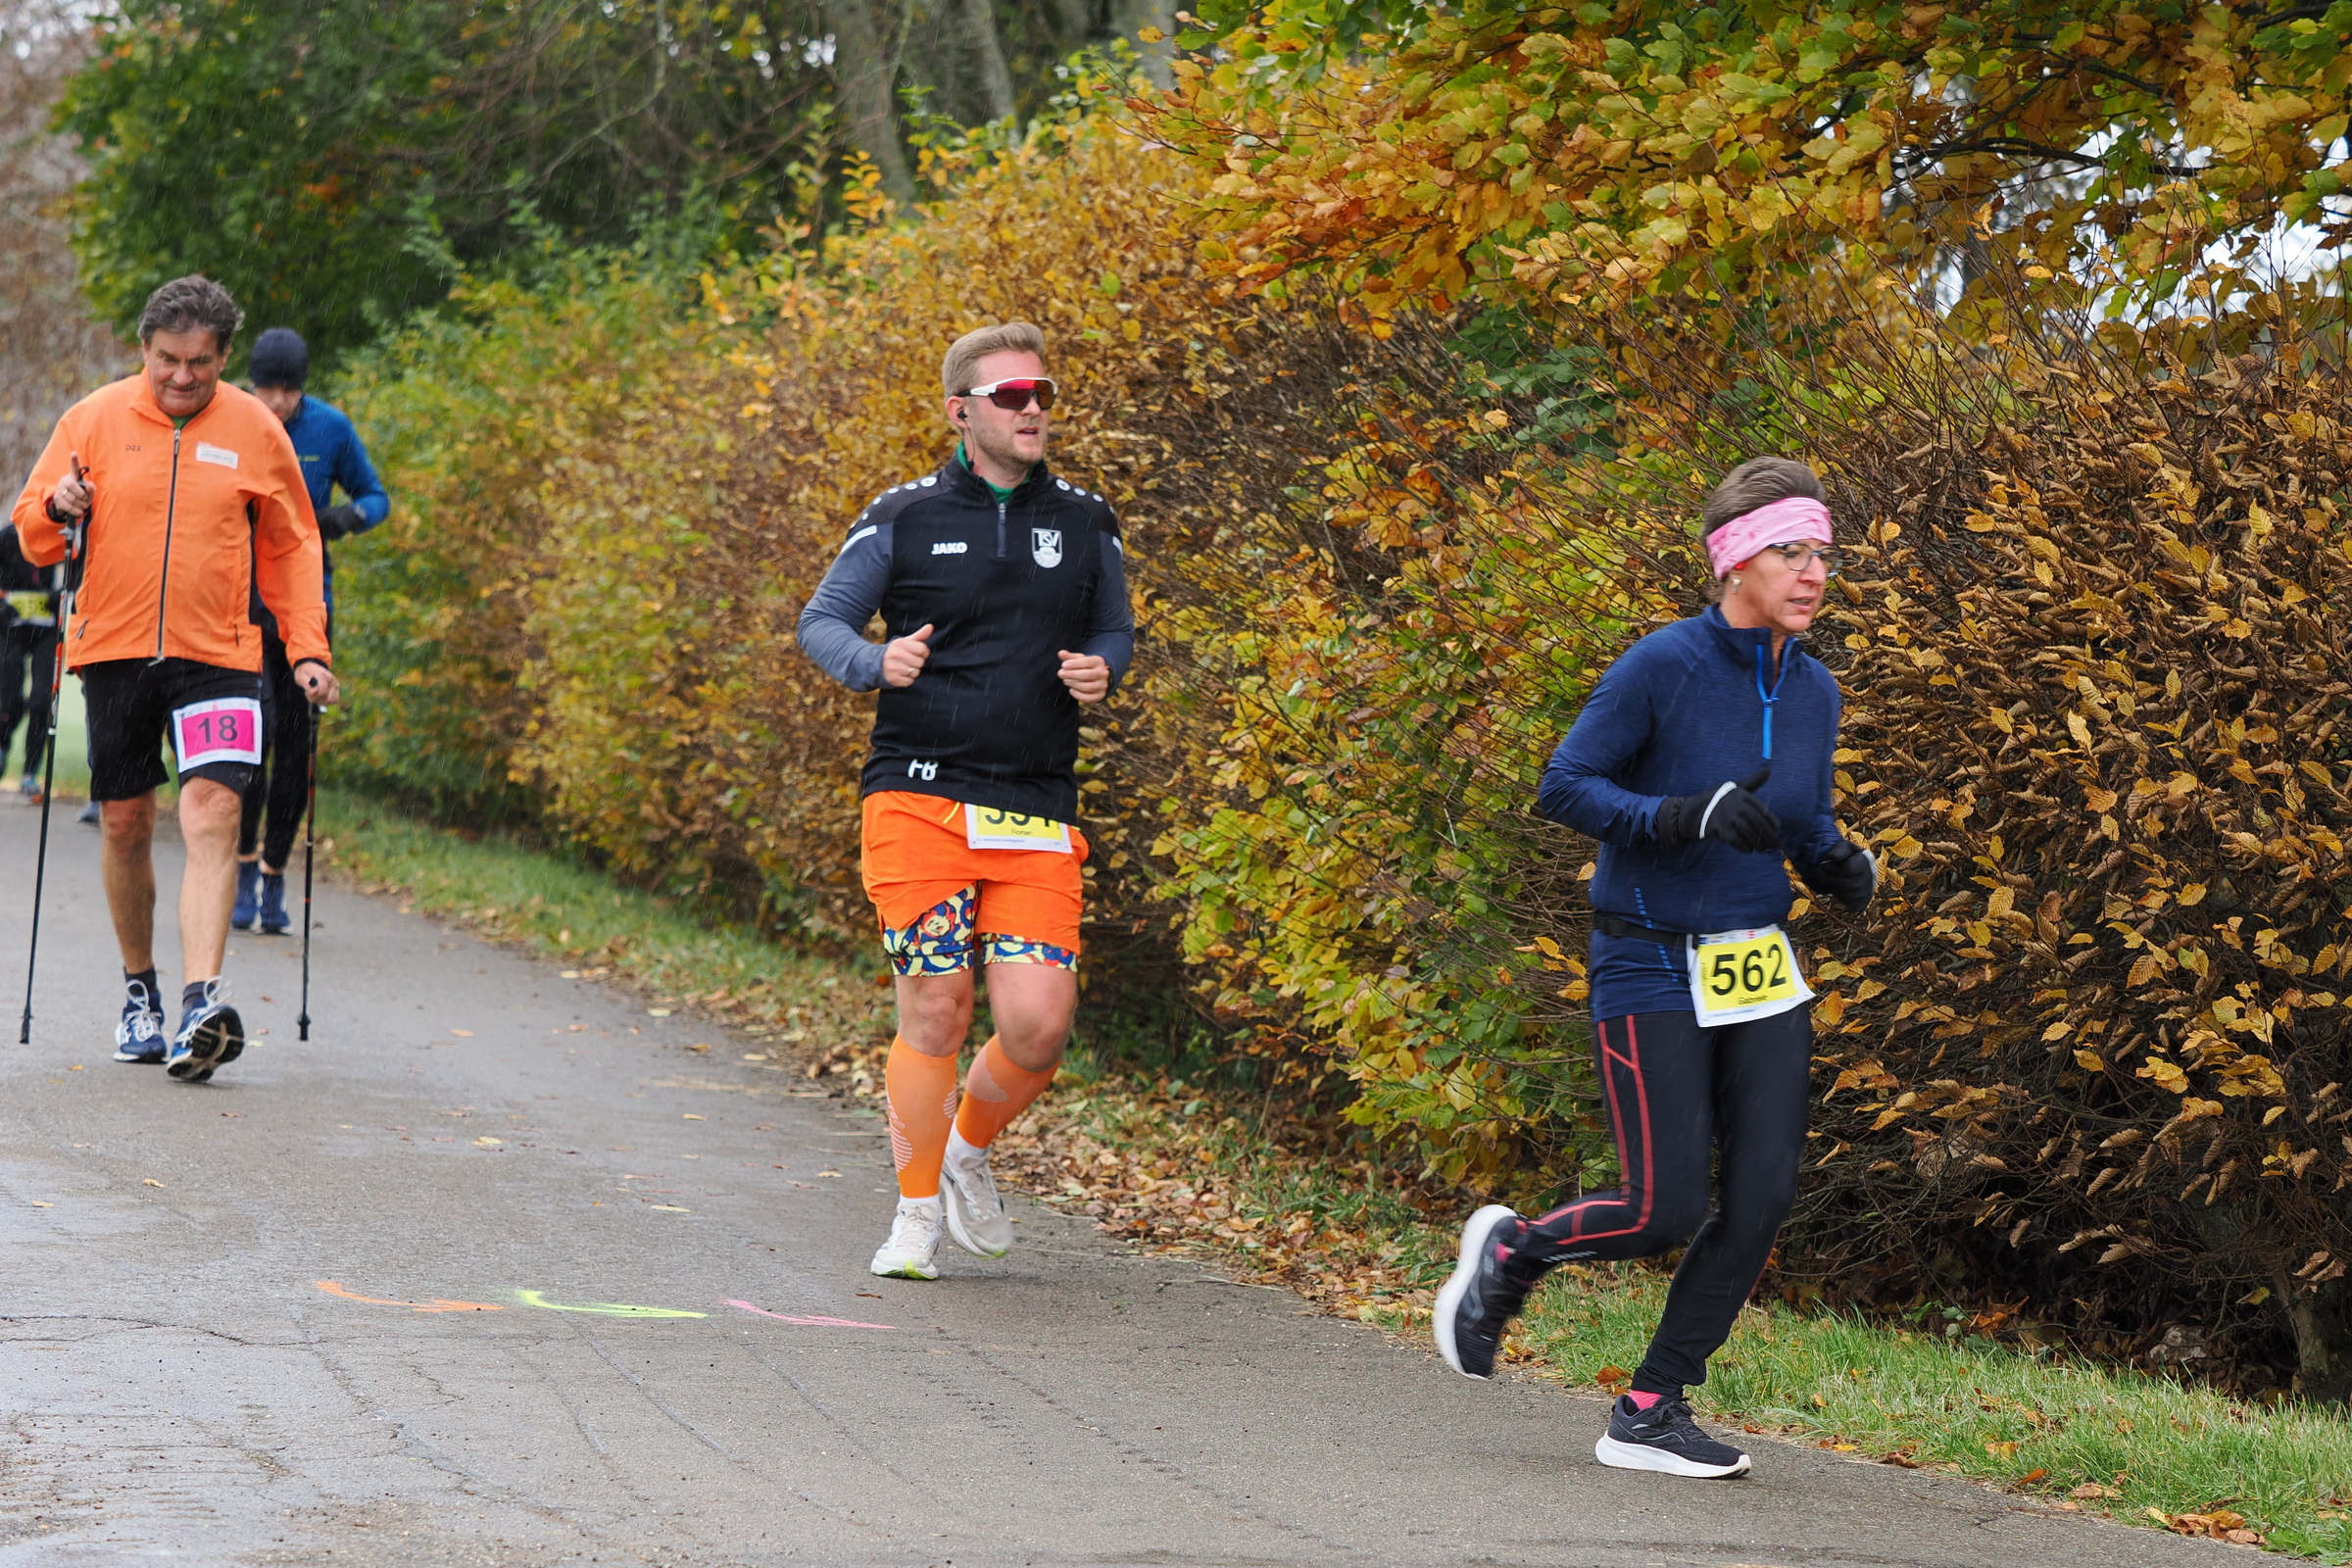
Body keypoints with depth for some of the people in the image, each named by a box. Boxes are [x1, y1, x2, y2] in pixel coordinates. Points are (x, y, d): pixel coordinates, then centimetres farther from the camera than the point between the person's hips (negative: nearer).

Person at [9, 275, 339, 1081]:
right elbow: (33, 531, 8)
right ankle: (140, 993, 25)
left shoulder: (255, 431, 3)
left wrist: (307, 649, 4)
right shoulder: (96, 419, 2)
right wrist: (58, 510, -16)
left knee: (213, 814, -17)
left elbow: (290, 548, 13)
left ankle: (202, 1002, -26)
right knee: (124, 824, 7)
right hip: (114, 649, 1)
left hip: (217, 655, -1)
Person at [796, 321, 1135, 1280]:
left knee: (1037, 1020, -9)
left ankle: (970, 1149, 22)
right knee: (934, 1011, -6)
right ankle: (916, 1213, 13)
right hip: (919, 798, -2)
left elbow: (1115, 629, 22)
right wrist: (877, 661, -15)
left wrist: (1100, 671, -1)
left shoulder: (1084, 523, 11)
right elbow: (820, 623, 7)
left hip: (1036, 815, 2)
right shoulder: (904, 518, 3)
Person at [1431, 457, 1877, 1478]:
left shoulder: (1813, 691, 6)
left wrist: (1842, 868, -3)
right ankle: (1508, 1251, 22)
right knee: (1663, 1213, -9)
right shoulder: (1663, 666, -14)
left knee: (1762, 1199, -4)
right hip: (1651, 973, -6)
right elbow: (1564, 787, -14)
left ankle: (1650, 1413, 9)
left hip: (1762, 974, 6)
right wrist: (1685, 817, -27)